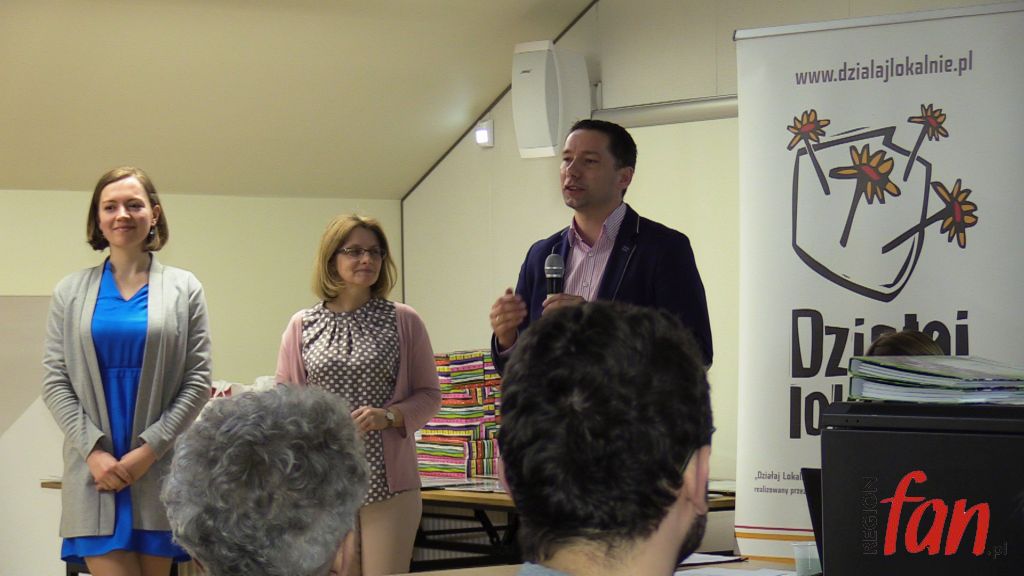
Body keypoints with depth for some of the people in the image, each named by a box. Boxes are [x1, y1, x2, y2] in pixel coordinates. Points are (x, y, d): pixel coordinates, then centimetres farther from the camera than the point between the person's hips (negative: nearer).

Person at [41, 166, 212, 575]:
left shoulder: (184, 289, 7)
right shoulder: (71, 292, 10)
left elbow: (197, 382, 2)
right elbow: (54, 382, 5)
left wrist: (149, 448, -8)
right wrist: (93, 449, -8)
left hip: (160, 470, 0)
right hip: (94, 468, 0)